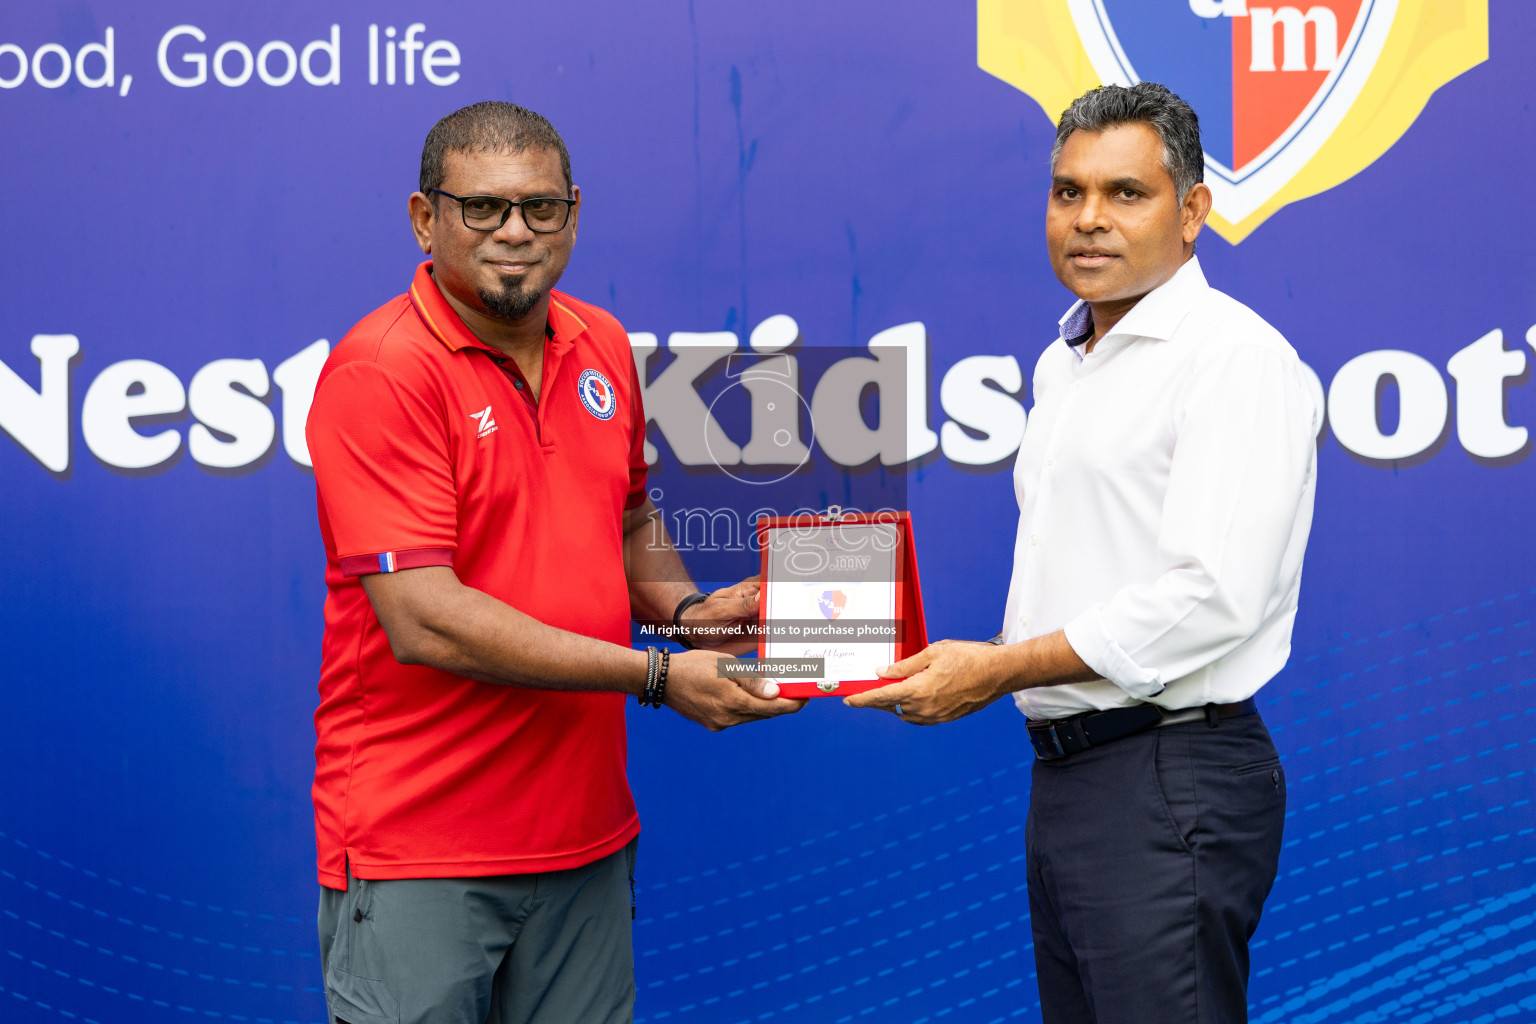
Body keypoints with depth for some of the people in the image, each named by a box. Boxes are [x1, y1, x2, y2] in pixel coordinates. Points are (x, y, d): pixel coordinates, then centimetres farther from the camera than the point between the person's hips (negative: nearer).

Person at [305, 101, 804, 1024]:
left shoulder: (602, 347, 8)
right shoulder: (379, 371, -15)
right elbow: (424, 624, -22)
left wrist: (685, 610, 1)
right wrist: (657, 677, -19)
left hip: (586, 834, 6)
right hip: (419, 847, -6)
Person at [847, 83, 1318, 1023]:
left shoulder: (1235, 357, -12)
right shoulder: (1063, 364, 17)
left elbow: (1212, 597, -22)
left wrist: (1000, 669, -17)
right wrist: (965, 666, 6)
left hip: (1172, 781, -9)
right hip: (1065, 768, 9)